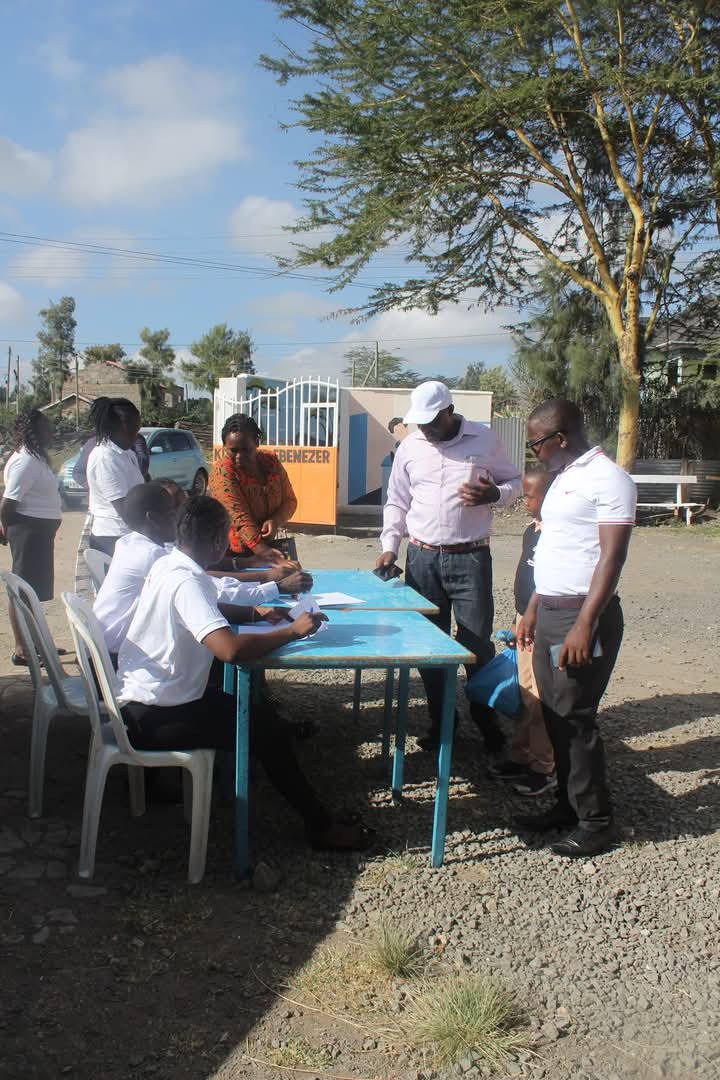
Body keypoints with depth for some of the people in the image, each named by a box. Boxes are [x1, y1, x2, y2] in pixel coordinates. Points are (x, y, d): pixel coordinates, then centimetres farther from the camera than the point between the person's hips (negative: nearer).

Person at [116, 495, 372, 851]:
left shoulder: (167, 566, 3)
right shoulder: (186, 582, -26)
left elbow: (203, 610, 23)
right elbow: (231, 649, -39)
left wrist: (255, 613, 7)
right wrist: (293, 631, -24)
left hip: (141, 700, 10)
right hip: (154, 718, -10)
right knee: (263, 728, -4)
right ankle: (320, 826, 7)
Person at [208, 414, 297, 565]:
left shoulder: (270, 461, -2)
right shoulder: (222, 472, -17)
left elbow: (290, 500, 4)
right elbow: (240, 518, -27)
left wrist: (275, 521, -18)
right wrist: (263, 552, -39)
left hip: (267, 545, 5)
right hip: (233, 556, -5)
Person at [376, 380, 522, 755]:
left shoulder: (484, 440, -2)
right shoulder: (409, 447, 5)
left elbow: (514, 481, 8)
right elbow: (397, 502, 11)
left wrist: (494, 494, -15)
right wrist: (389, 547, 1)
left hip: (471, 557, -3)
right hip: (422, 557, 3)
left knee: (477, 643, 0)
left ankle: (488, 724, 17)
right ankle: (440, 721, 23)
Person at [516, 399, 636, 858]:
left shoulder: (608, 478, -12)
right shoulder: (564, 477, 16)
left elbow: (612, 557, -18)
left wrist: (584, 625, -23)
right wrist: (532, 612, 19)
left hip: (581, 615, -9)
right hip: (550, 614, 9)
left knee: (575, 717, -4)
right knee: (556, 714, 12)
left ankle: (596, 822, 9)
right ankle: (568, 804, 25)